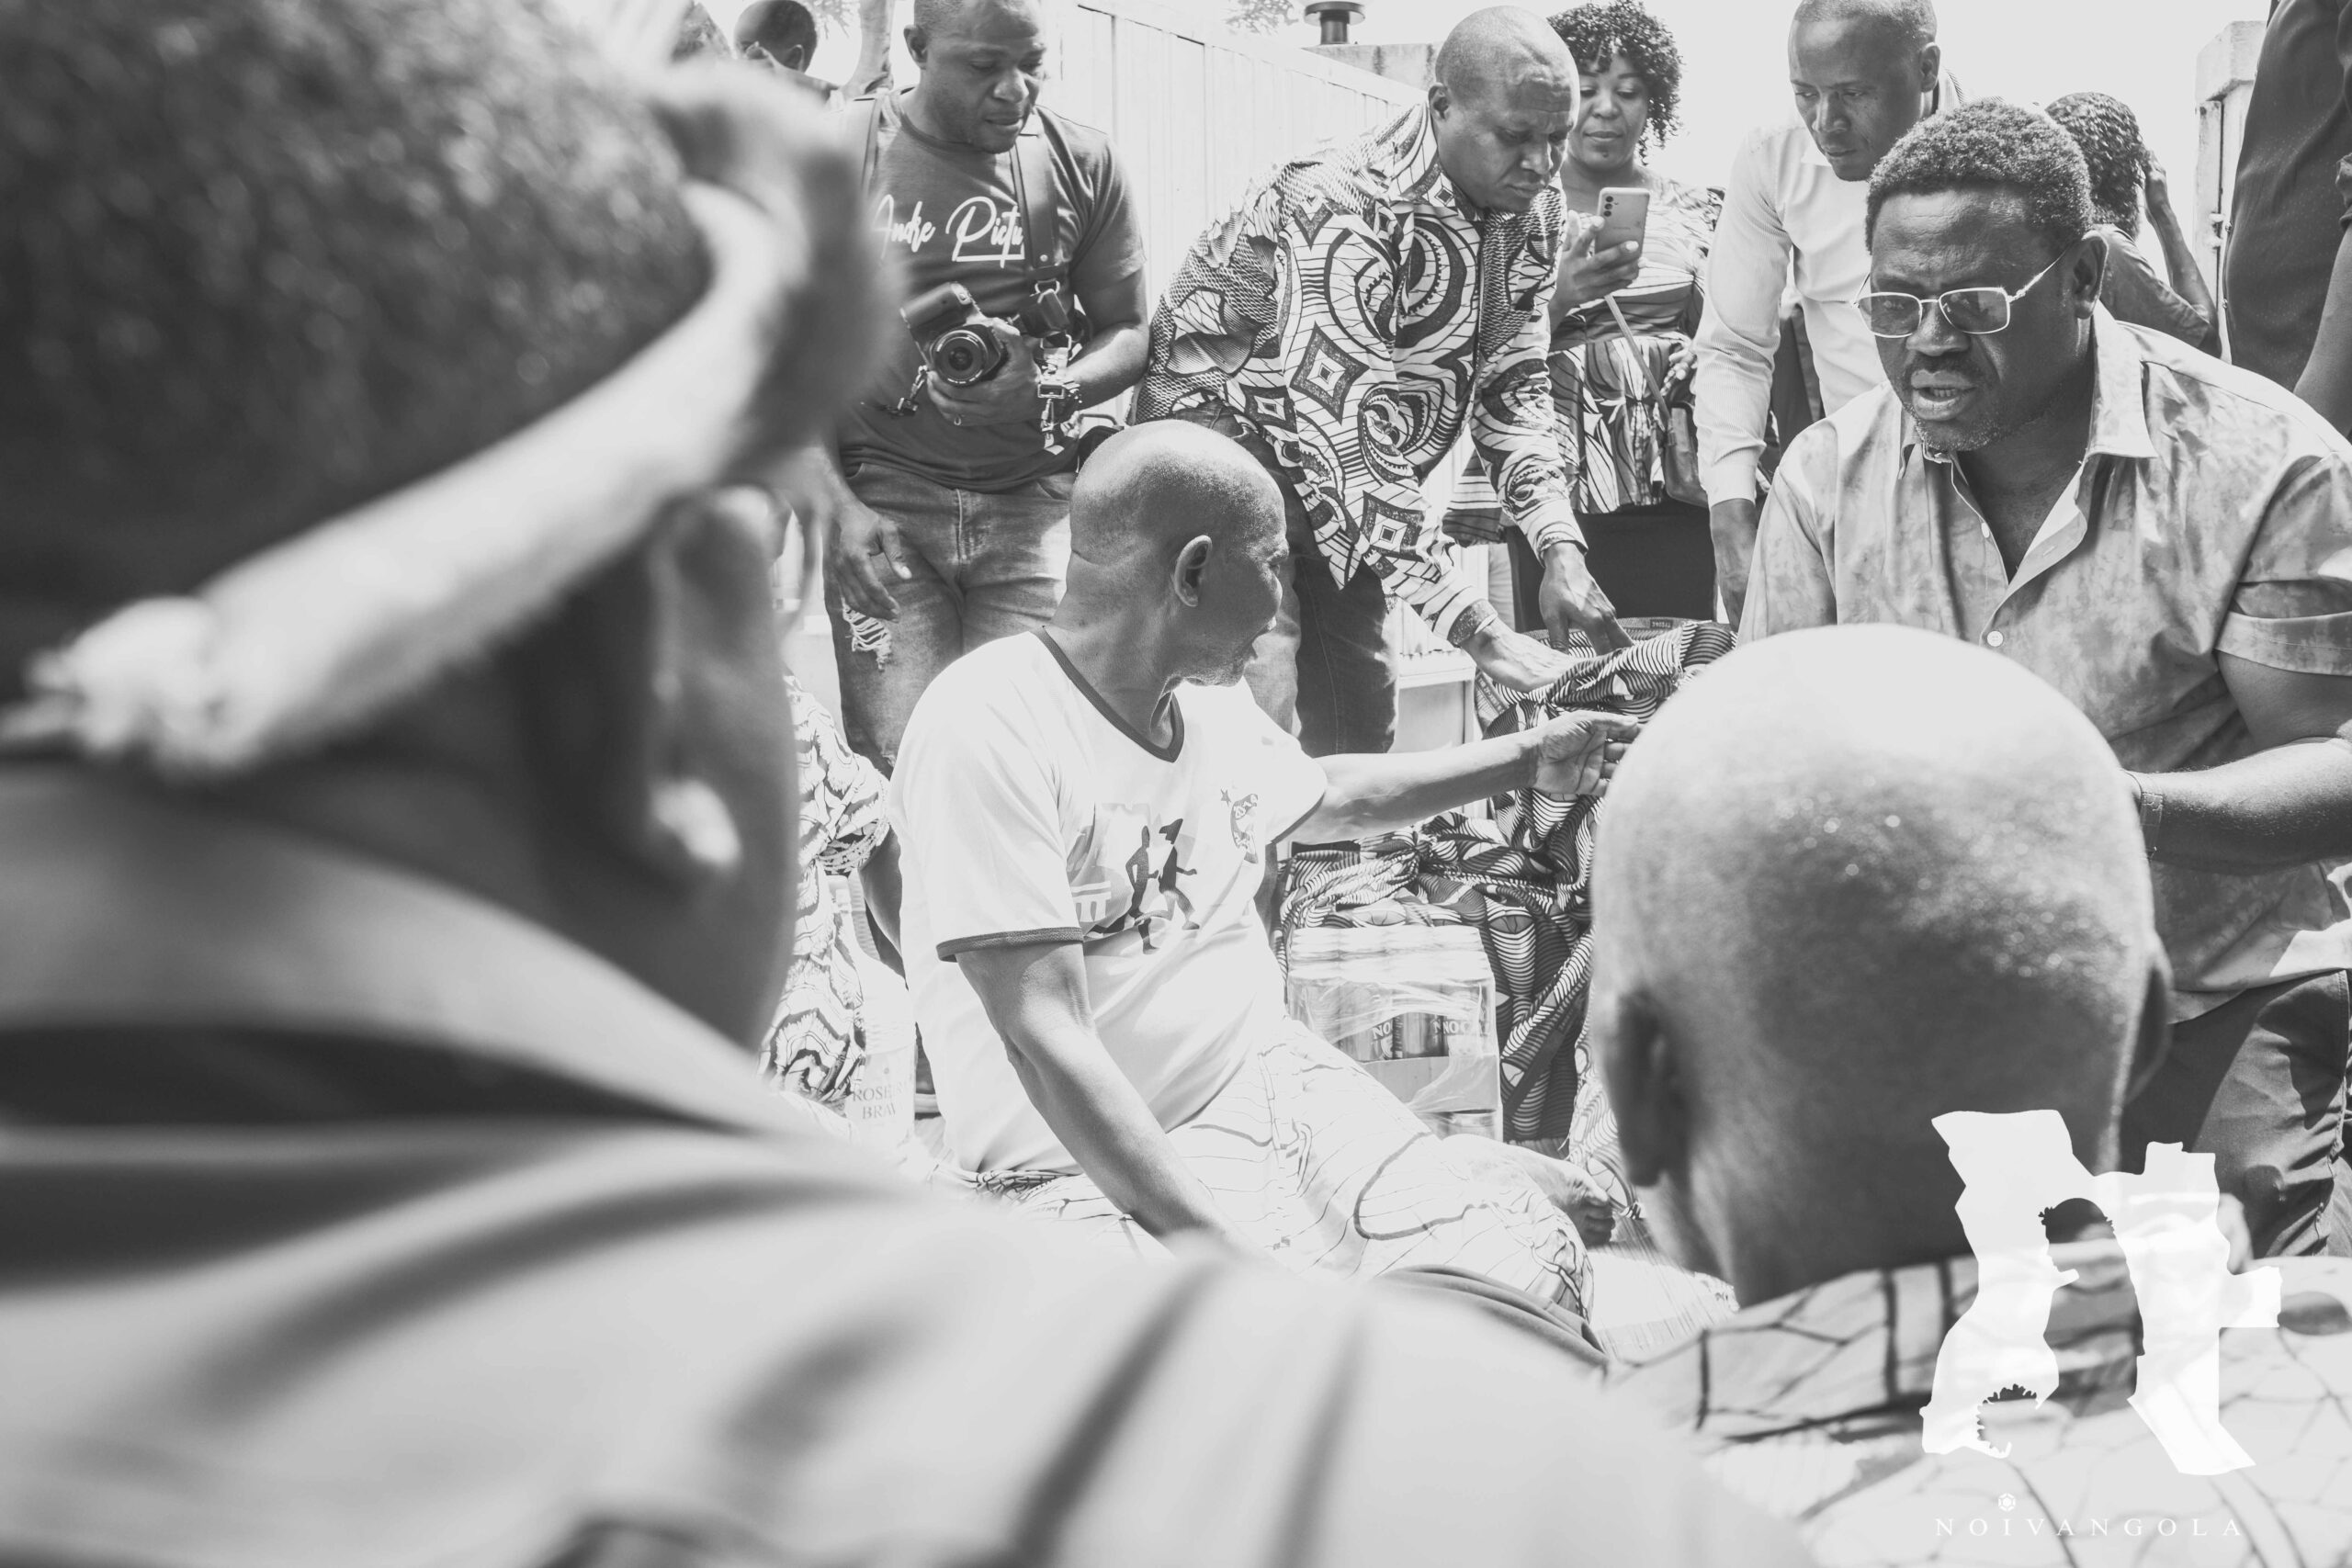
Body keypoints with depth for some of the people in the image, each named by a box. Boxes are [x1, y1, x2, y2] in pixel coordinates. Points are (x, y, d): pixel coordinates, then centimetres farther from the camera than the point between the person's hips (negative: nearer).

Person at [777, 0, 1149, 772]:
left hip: (1034, 500, 2)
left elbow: (1127, 332, 12)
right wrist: (830, 506, -12)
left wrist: (1047, 393, -11)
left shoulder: (1081, 160, 6)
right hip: (882, 497, -1)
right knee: (896, 763, -10)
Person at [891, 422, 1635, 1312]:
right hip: (1092, 1165, -7)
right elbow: (1045, 1039, -24)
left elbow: (1323, 800, 33)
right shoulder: (990, 729, -18)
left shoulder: (1210, 701, 8)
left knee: (1529, 1265, -13)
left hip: (1269, 1077, 7)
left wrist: (1528, 759, 35)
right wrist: (1224, 1250, -28)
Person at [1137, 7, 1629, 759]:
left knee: (1363, 733, 7)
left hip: (1353, 501, 8)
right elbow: (1337, 439, -36)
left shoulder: (1529, 210, -5)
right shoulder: (1339, 204, -30)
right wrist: (1480, 632, -39)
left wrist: (1560, 547, -18)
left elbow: (1512, 388, 0)